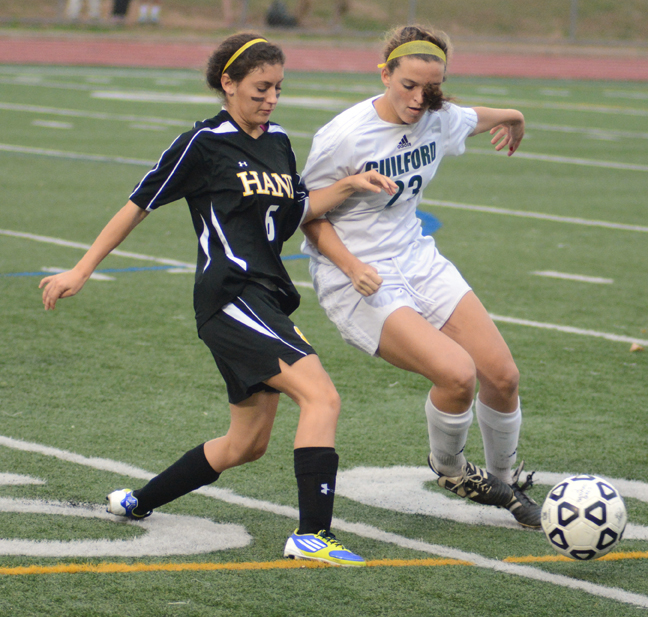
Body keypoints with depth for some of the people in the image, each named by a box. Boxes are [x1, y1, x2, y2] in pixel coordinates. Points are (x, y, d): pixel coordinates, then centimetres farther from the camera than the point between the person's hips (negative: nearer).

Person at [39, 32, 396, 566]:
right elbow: (140, 205, 2)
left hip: (266, 299, 9)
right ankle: (312, 535, -27)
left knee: (247, 444, 15)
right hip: (230, 297, -9)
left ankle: (137, 503, 31)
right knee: (322, 396, -24)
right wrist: (81, 271, 5)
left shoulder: (279, 142, 16)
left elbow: (296, 211, 21)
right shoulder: (203, 144, -5)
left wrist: (348, 186, 4)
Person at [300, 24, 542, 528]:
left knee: (502, 375, -2)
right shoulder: (343, 136, -20)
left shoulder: (439, 119, -2)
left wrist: (512, 118, 44)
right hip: (358, 284, -6)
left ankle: (506, 483, 25)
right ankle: (447, 467, 7)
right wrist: (351, 266, -23)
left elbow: (476, 118, 24)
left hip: (418, 261, 6)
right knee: (457, 373, -24)